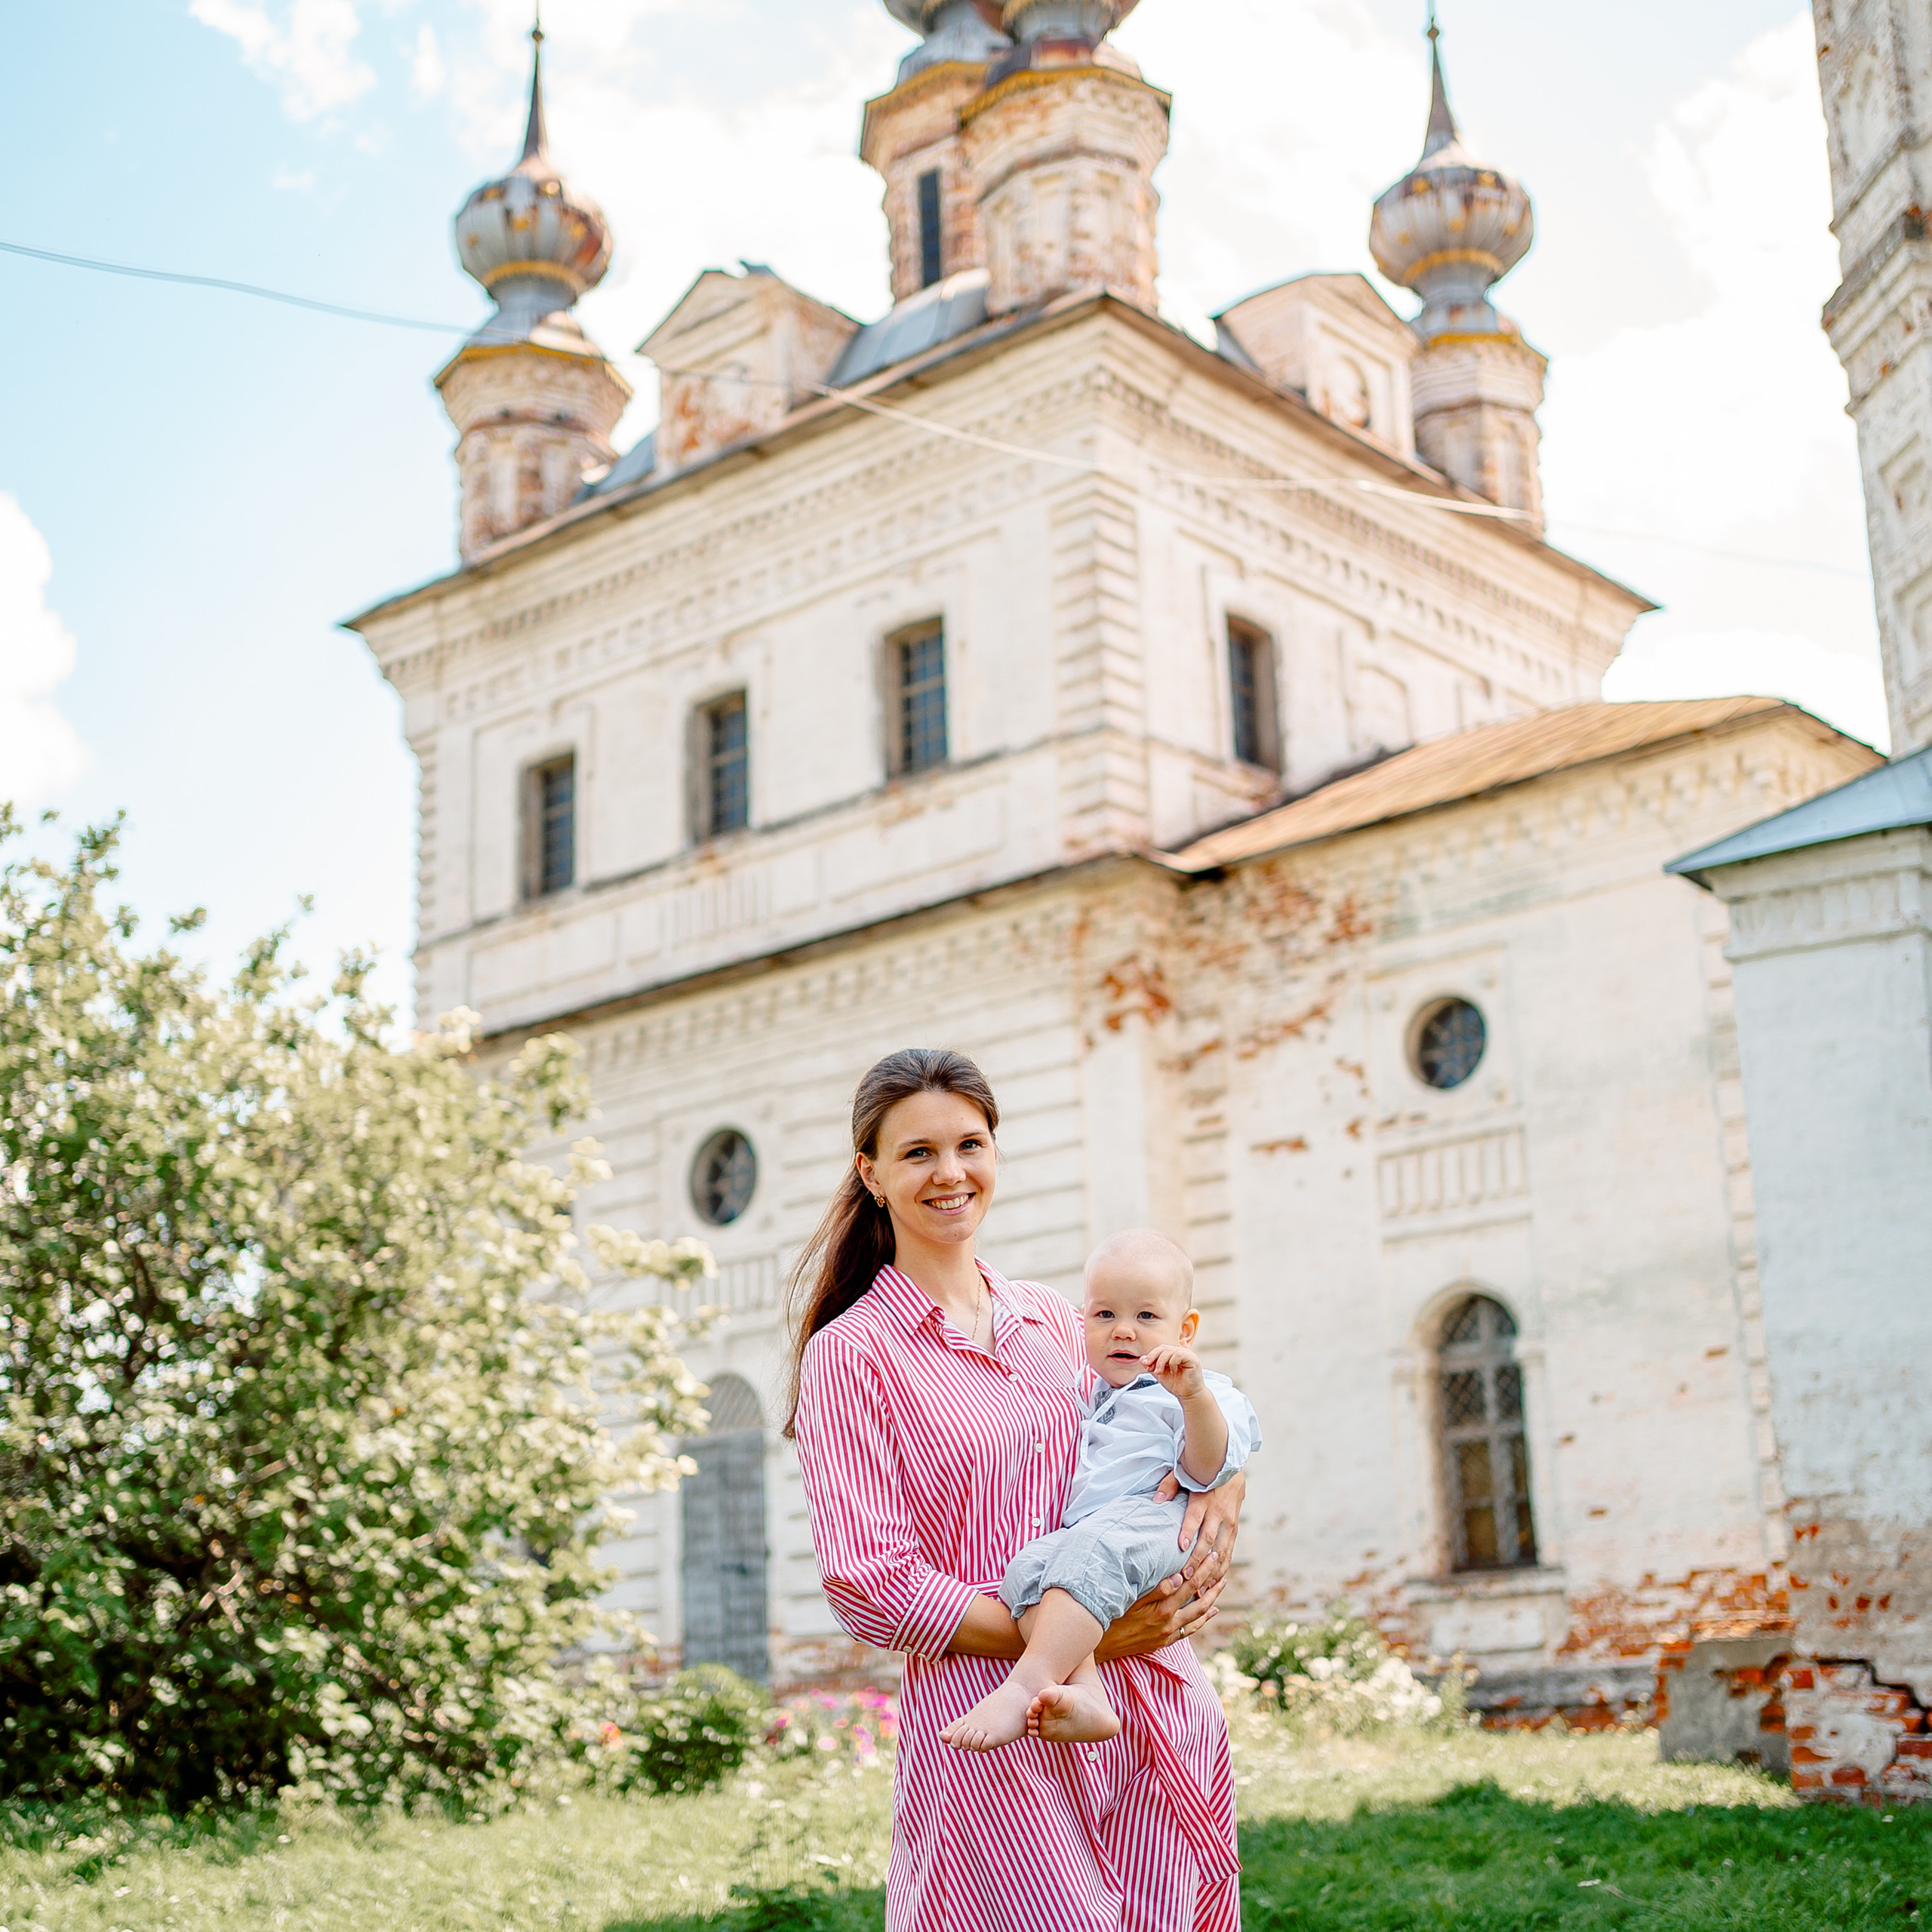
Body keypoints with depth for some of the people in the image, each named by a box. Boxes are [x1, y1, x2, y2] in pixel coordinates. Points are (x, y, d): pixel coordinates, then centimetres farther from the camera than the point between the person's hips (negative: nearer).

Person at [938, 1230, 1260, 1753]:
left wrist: (1195, 1397, -22)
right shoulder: (1088, 1395, 35)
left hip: (1154, 1520, -5)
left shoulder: (1207, 1394, 15)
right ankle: (1086, 1695, -47)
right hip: (1079, 1533, 6)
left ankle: (1027, 1683, -48)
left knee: (1093, 1548, -38)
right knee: (1029, 1567, -29)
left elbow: (1208, 1470, -6)